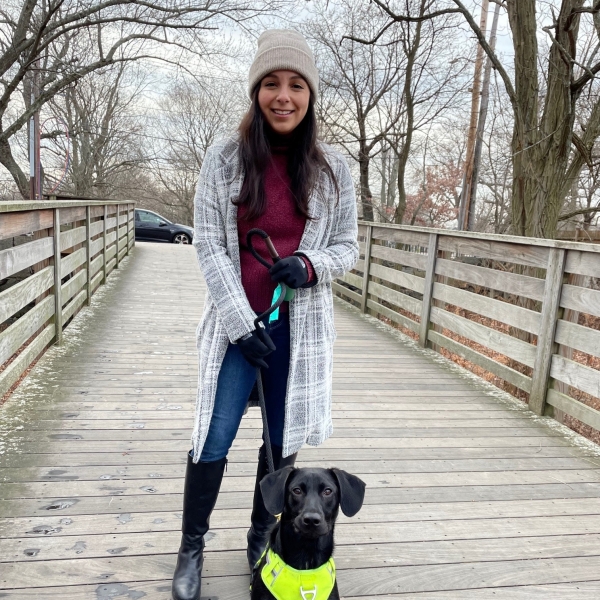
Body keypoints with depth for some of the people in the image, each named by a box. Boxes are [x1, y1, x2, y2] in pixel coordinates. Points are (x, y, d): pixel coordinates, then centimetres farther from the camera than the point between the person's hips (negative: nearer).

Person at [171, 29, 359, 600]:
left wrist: (311, 265, -15)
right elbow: (208, 245, -6)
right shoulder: (224, 160, -3)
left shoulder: (331, 168, 1)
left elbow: (346, 246, 7)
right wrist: (241, 323, -12)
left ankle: (261, 536, 35)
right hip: (235, 323, -1)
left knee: (283, 441, 12)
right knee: (213, 442, 3)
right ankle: (191, 547, 26)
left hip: (300, 325, 2)